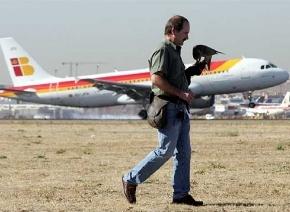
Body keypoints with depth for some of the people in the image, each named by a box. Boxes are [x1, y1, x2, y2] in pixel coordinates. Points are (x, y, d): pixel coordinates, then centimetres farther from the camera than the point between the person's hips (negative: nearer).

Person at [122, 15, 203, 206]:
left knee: (184, 152, 5)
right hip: (169, 108, -10)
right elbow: (157, 79, -21)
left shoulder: (175, 52, 21)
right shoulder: (163, 51, -10)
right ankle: (131, 180, 2)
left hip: (180, 109, 10)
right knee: (165, 151, -9)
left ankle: (181, 194, 5)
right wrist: (181, 93, -19)